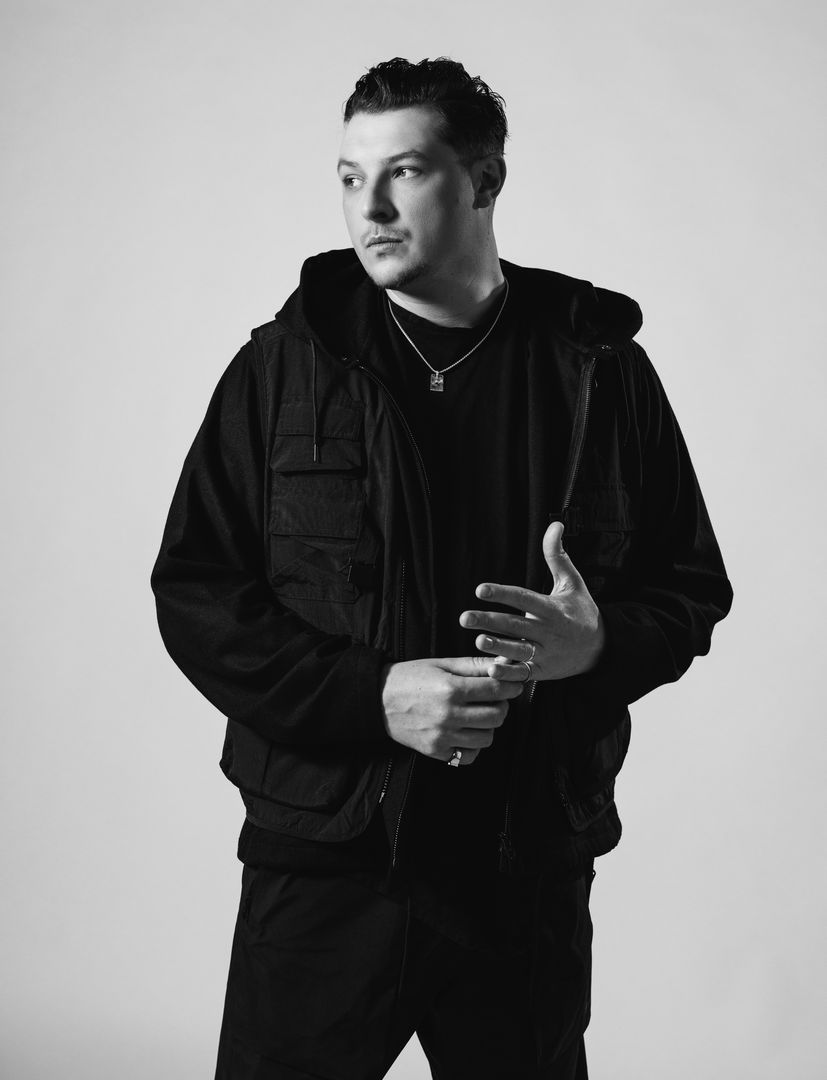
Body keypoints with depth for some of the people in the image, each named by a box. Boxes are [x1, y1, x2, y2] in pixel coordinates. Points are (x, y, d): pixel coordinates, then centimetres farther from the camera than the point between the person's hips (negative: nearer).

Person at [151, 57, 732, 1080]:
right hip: (323, 865, 0)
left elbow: (692, 587, 8)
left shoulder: (599, 368, 2)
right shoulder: (284, 364, 0)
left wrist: (598, 643, -15)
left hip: (532, 874, 1)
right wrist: (371, 694, -15)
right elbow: (194, 592, -2)